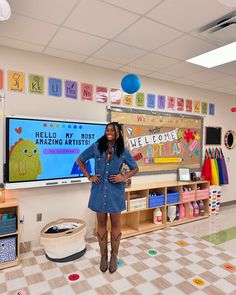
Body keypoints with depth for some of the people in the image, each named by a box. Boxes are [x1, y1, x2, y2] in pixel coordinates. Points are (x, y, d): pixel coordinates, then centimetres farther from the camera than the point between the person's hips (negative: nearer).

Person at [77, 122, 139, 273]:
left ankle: (114, 256, 30)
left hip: (115, 191, 0)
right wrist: (89, 176, -1)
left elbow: (135, 168, 8)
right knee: (101, 223, 12)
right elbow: (80, 160, 7)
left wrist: (124, 177, -8)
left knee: (115, 223, 10)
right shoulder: (96, 147, -3)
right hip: (99, 190, 1)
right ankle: (103, 255, 31)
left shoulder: (123, 150, -2)